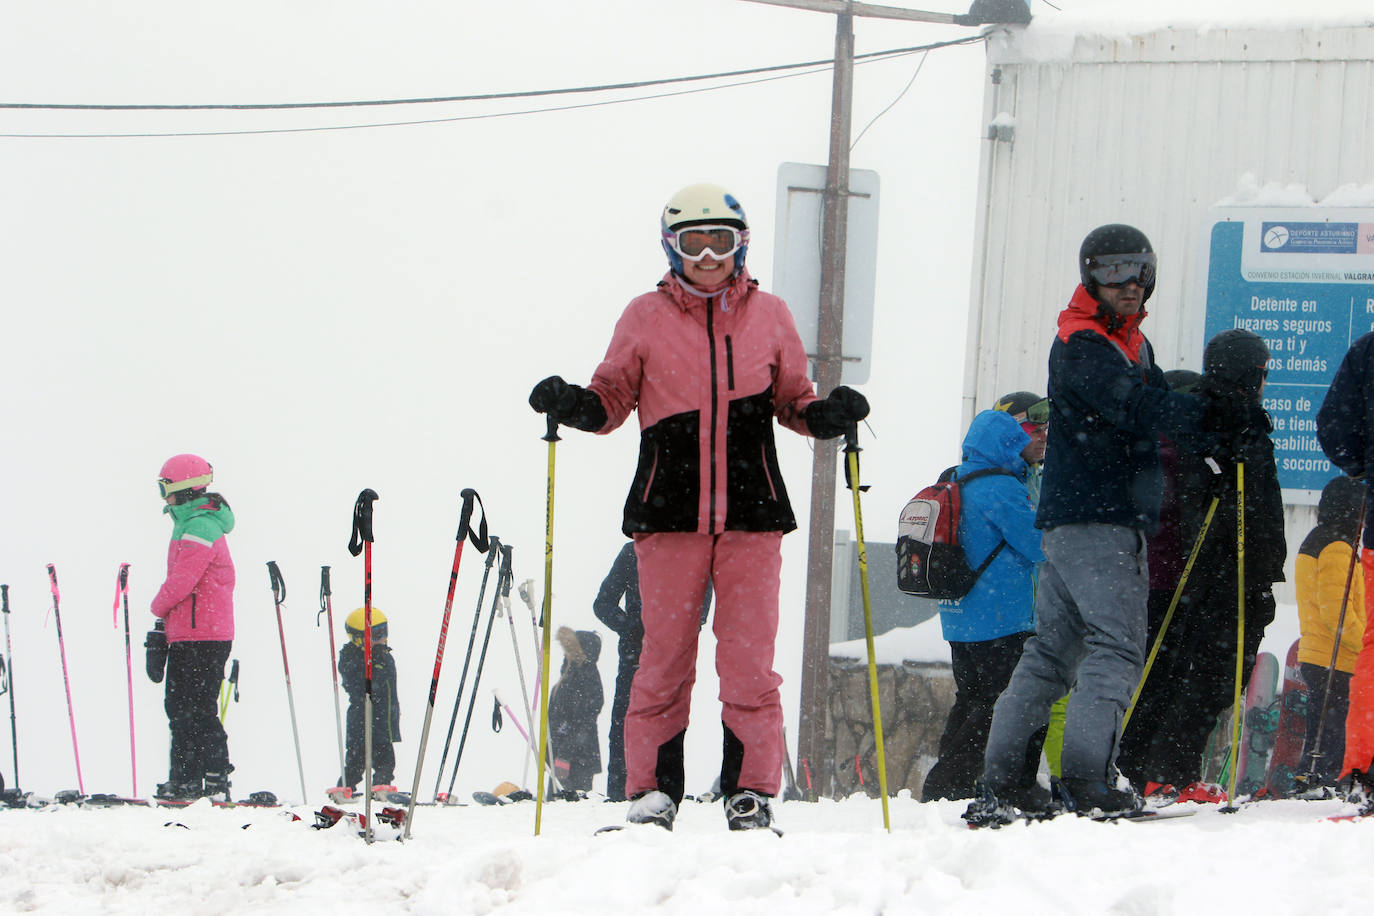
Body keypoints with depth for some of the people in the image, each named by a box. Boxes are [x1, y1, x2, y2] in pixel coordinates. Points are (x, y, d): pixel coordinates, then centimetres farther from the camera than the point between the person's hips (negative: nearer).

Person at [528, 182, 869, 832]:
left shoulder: (769, 316, 11)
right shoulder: (645, 318, 8)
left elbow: (793, 401, 18)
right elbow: (613, 400, 12)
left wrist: (828, 414, -2)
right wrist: (574, 405, -8)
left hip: (751, 511, 0)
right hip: (669, 511, 0)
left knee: (749, 660, -3)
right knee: (664, 656, 0)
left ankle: (751, 795, 2)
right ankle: (652, 793, 5)